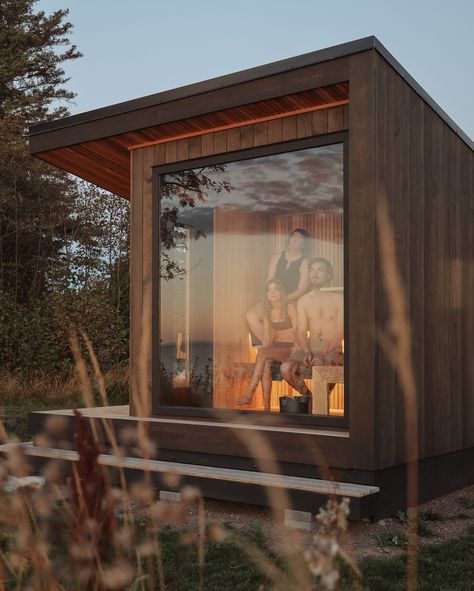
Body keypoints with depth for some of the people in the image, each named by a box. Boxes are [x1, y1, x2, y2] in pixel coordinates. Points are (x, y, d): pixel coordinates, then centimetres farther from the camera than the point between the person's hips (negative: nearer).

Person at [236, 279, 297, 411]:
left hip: (290, 349, -4)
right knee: (266, 363, -28)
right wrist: (264, 350, -9)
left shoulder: (289, 308, -4)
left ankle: (249, 394, -28)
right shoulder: (267, 312, 12)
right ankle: (266, 406, -33)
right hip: (275, 348, 4)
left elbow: (297, 332, -9)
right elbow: (266, 337, 9)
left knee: (262, 354, -28)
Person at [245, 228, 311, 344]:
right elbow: (269, 283, 10)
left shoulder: (305, 263, 0)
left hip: (293, 302, -5)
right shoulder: (277, 257, 15)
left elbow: (301, 290, -7)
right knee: (250, 316, -21)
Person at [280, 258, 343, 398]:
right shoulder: (303, 301, 12)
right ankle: (308, 397, -1)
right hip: (310, 348, 3)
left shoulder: (338, 299, 2)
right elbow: (302, 331, 6)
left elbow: (340, 333, -5)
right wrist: (306, 353, -15)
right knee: (286, 368, -25)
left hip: (332, 350, -3)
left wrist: (323, 354, -19)